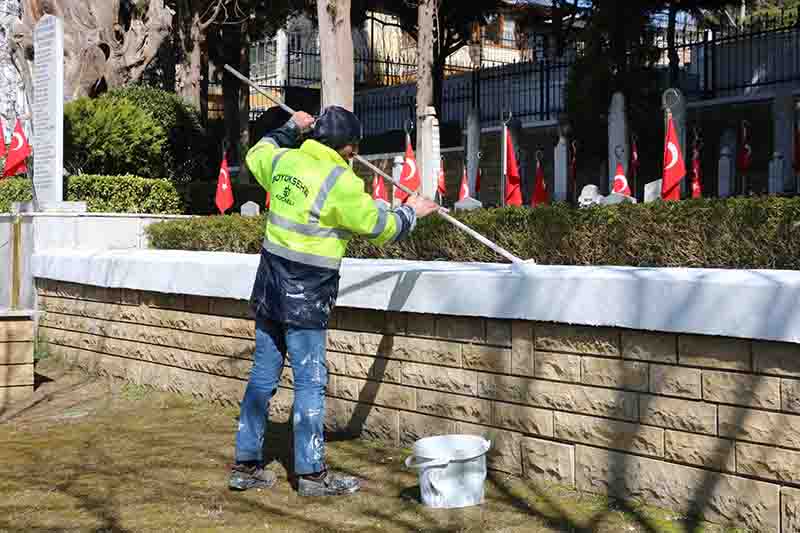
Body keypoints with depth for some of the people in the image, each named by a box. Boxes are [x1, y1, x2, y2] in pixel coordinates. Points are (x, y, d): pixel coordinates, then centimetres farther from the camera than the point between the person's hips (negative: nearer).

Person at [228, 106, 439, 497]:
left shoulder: (283, 161, 5)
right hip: (305, 297, -7)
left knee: (263, 376, 12)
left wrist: (290, 129, 38)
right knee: (310, 382, 0)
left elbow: (256, 154, 29)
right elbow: (380, 227, -5)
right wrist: (410, 212, 13)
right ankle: (311, 474, 7)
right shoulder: (340, 182, -15)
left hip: (270, 288, 7)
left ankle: (246, 465, 19)